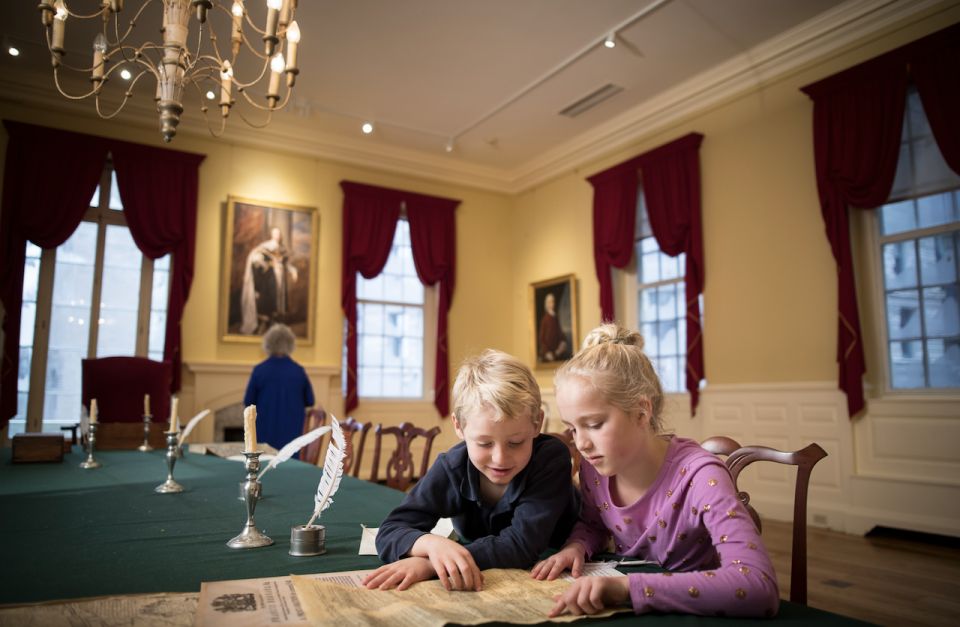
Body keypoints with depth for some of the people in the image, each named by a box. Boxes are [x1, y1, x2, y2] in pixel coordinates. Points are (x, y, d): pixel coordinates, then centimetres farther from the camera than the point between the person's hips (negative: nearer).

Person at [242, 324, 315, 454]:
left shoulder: (259, 370, -9)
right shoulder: (299, 370, -5)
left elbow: (248, 402, -3)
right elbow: (310, 401, 3)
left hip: (265, 434, -1)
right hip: (292, 434, 1)